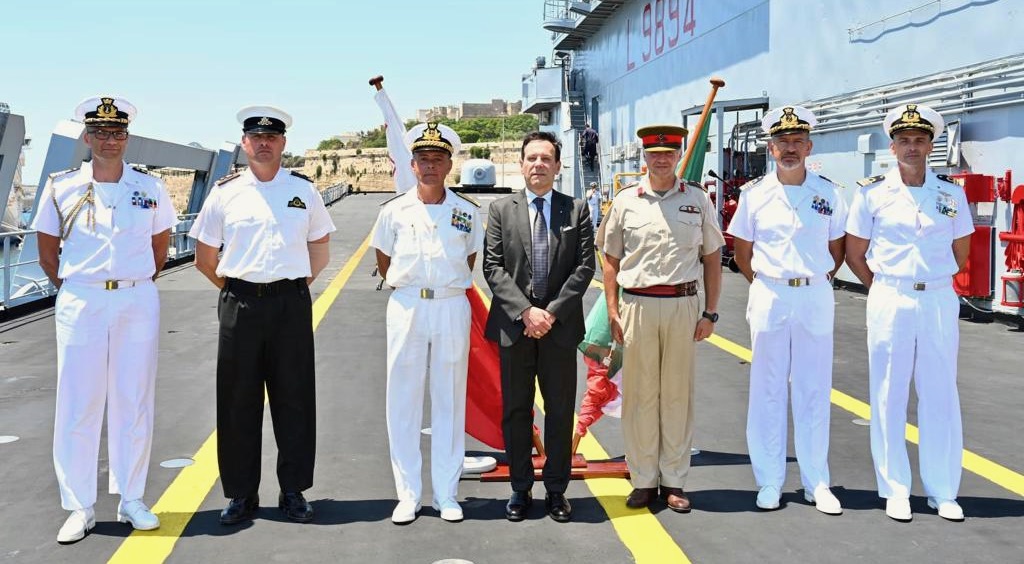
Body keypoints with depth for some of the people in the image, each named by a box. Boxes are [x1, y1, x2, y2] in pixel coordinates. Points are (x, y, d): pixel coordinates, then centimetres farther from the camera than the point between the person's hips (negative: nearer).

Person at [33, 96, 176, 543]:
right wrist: (73, 290, 6)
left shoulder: (149, 188, 4)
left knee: (134, 404, 6)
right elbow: (47, 254, 10)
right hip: (80, 302, -1)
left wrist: (137, 286, 12)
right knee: (77, 406, 0)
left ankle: (131, 500, 17)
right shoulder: (61, 188, 1)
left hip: (137, 301, 1)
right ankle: (80, 508, 10)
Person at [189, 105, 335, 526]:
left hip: (292, 304, 0)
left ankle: (294, 491, 15)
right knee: (238, 401, 3)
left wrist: (299, 285, 7)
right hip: (240, 305, 0)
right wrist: (233, 290, 6)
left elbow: (320, 250, 16)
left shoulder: (304, 190, 7)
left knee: (294, 399, 4)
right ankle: (241, 494, 14)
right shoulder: (225, 192, 5)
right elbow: (204, 257, 12)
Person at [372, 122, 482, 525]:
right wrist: (405, 288, 10)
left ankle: (446, 495, 15)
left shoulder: (467, 212, 2)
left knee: (450, 402, 6)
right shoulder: (395, 210, 1)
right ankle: (408, 495, 11)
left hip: (452, 308, 0)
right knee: (403, 403, 2)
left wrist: (452, 288, 11)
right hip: (406, 307, 0)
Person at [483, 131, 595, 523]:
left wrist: (552, 312, -11)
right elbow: (493, 267, -1)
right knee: (515, 411, 7)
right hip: (514, 326, 0)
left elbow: (585, 266, -1)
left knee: (560, 411, 6)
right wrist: (526, 310, -13)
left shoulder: (577, 210, 5)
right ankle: (520, 489, 18)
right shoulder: (501, 210, 5)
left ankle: (556, 490, 17)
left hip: (560, 326, 0)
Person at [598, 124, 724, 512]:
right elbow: (611, 261, 8)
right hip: (637, 305, 0)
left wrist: (710, 313, 3)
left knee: (678, 394, 5)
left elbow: (712, 259, 10)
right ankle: (643, 481, 13)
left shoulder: (698, 200, 6)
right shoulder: (626, 201, 5)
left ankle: (674, 481, 14)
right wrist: (613, 313, 1)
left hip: (683, 305, 0)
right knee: (639, 394, 3)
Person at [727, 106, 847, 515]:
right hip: (769, 297, 0)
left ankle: (817, 483, 13)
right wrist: (762, 286, 4)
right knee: (768, 390, 5)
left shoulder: (829, 194, 3)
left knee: (814, 391, 5)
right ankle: (769, 482, 13)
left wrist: (819, 281, 4)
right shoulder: (754, 194, 2)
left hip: (816, 297, 0)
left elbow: (837, 248, 13)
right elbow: (742, 251, 9)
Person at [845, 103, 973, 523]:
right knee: (889, 397, 3)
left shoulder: (951, 192, 5)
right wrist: (884, 289, 7)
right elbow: (854, 254, 6)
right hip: (889, 302, -1)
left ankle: (943, 492, 15)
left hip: (939, 302, 2)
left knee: (940, 397, 5)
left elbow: (961, 250, 17)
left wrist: (935, 283, 13)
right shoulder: (872, 192, 0)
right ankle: (895, 491, 12)